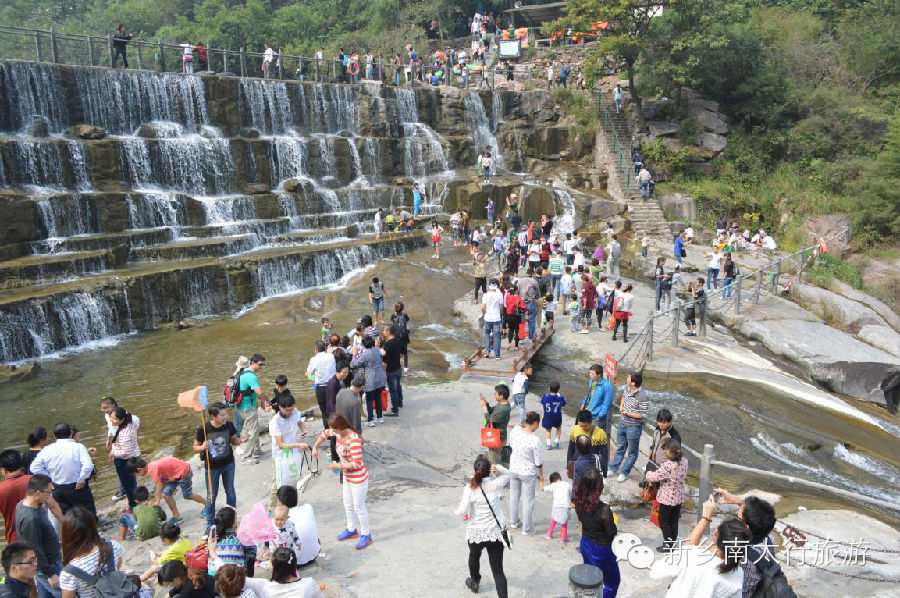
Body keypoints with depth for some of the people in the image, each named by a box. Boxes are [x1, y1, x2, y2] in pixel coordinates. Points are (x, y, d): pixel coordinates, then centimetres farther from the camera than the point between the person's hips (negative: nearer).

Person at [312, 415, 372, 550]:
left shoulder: (353, 439, -32)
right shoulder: (339, 433, -6)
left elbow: (357, 464, -30)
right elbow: (326, 433, 17)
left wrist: (339, 466, -23)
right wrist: (315, 446, 11)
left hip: (358, 479, -9)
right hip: (347, 477, 9)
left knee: (359, 508, 5)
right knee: (348, 505, 22)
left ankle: (366, 535, 22)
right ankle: (352, 530, 42)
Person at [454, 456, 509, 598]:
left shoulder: (470, 488, -16)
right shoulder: (496, 483, -9)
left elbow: (462, 511, -18)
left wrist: (456, 511, 2)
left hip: (476, 533, 0)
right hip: (495, 533, 0)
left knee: (474, 557, 31)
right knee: (498, 570, 5)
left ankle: (474, 583, 55)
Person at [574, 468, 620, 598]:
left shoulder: (579, 502, -15)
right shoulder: (603, 509, -34)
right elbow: (612, 532, -20)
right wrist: (612, 521, -2)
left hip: (585, 545, 6)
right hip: (601, 550, -6)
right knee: (613, 582, 18)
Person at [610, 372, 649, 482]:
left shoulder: (643, 397, -28)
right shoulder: (626, 388, -7)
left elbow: (643, 415, -22)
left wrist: (628, 414, -27)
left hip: (634, 427, -7)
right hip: (622, 424, 7)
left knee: (632, 452, 13)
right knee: (620, 448, 23)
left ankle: (625, 473, 28)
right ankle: (613, 469, 39)